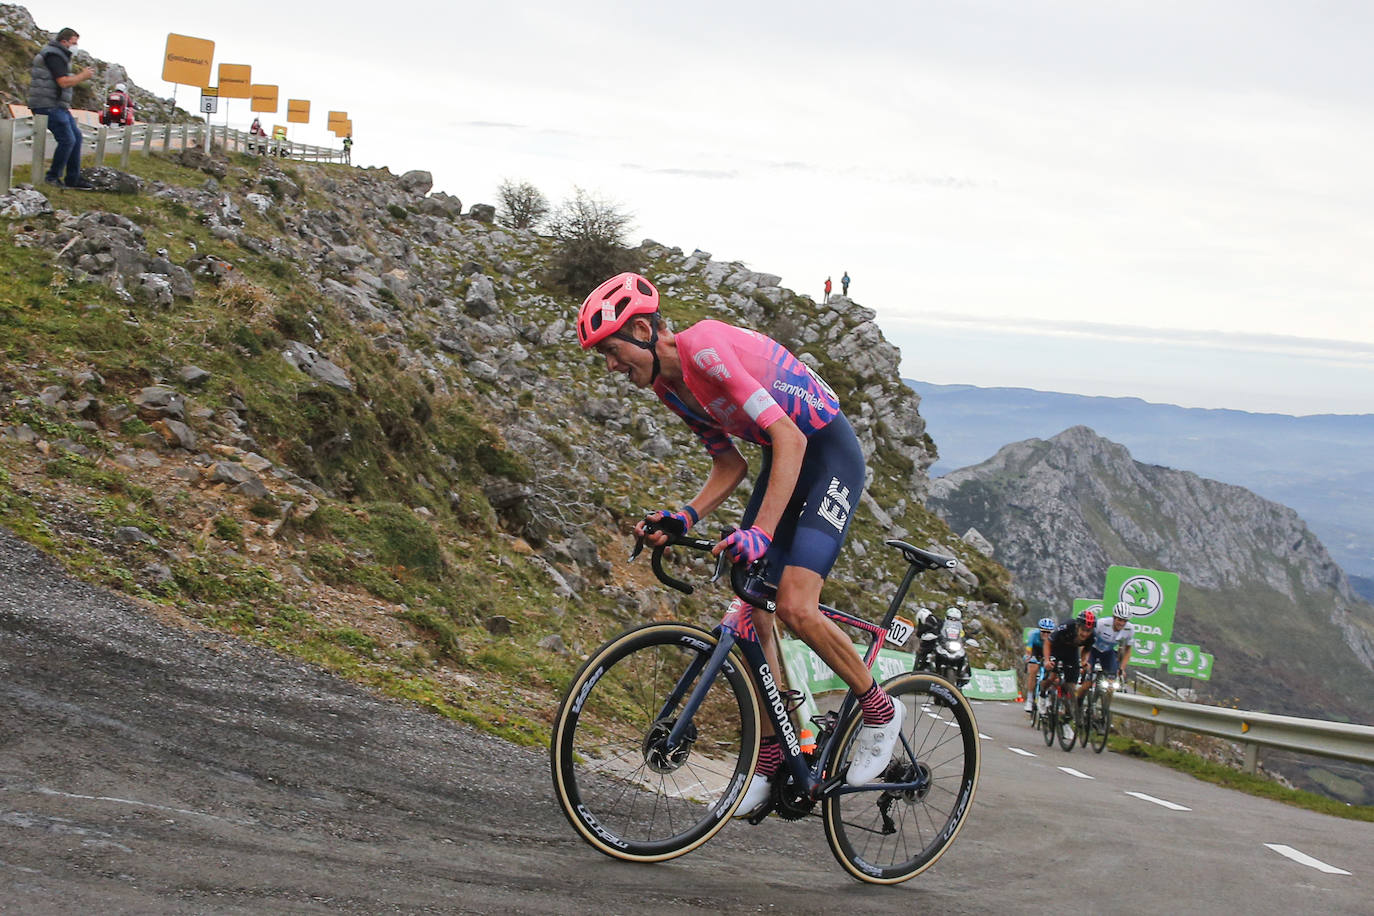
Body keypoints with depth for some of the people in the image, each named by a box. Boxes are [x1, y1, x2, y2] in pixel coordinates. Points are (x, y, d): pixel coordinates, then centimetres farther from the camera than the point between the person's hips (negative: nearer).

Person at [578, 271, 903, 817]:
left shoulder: (707, 349, -27)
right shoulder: (668, 387, 2)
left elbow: (789, 438, -32)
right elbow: (731, 466, 8)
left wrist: (761, 531, -40)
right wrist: (684, 516, -9)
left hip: (830, 454, -9)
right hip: (783, 459, 9)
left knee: (795, 607, -22)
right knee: (749, 610, 1)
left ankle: (879, 710, 1)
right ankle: (769, 757, 10)